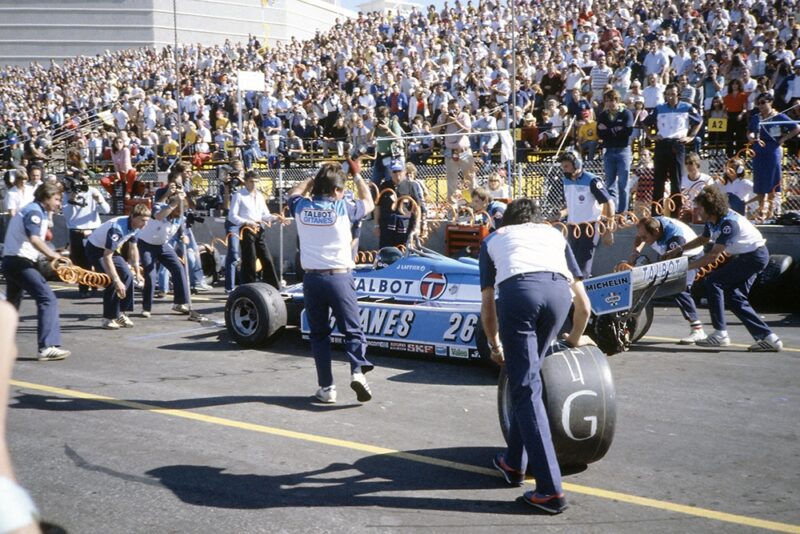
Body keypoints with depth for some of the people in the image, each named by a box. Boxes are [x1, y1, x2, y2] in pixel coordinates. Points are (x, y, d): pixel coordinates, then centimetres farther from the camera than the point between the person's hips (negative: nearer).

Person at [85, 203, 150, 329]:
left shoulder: (135, 227, -11)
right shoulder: (117, 228, -37)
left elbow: (133, 249, 6)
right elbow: (107, 257, -39)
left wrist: (137, 272, 8)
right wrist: (117, 281, -40)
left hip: (110, 249, 8)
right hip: (95, 249, -8)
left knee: (127, 276, 0)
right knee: (112, 282, -19)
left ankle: (120, 314, 9)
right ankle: (108, 318, -7)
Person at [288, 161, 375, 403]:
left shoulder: (302, 207, 3)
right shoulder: (342, 208, -4)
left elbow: (294, 193, 29)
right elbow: (368, 203, 17)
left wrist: (316, 177, 28)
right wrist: (356, 174, 23)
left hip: (312, 279, 3)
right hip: (339, 277, -3)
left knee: (319, 334, 11)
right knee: (353, 330, 3)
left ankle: (326, 387, 7)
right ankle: (357, 371, -19)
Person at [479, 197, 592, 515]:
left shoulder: (493, 239, 34)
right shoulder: (554, 234, 37)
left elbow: (487, 307, 33)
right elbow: (583, 303, 37)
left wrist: (495, 346, 50)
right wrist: (576, 337, 55)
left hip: (517, 289, -2)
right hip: (558, 289, 2)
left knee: (526, 388, 0)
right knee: (527, 379, 21)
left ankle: (550, 489, -6)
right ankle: (514, 463, 30)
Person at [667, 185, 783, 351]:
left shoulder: (728, 222, -28)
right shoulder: (713, 219, -1)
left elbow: (713, 256, -29)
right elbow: (704, 239, 21)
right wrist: (680, 249, 12)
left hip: (755, 255, -10)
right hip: (743, 256, 10)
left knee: (713, 280, -16)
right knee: (735, 298, 6)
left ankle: (720, 333, -15)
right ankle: (768, 337, 8)